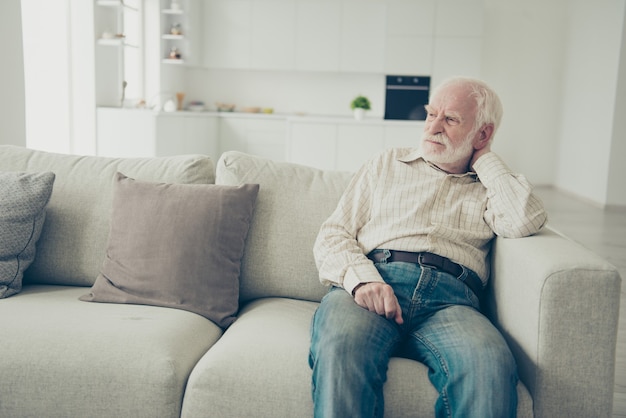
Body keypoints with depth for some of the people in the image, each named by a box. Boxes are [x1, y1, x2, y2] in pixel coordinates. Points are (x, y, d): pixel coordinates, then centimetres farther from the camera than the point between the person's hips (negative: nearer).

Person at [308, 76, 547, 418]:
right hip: (374, 283, 0)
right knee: (343, 345, -37)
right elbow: (333, 236, 14)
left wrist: (484, 159, 15)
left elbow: (525, 222, 0)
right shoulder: (386, 165, 26)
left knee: (491, 365, -35)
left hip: (451, 298, 1)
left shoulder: (489, 186, 25)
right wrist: (361, 278, -9)